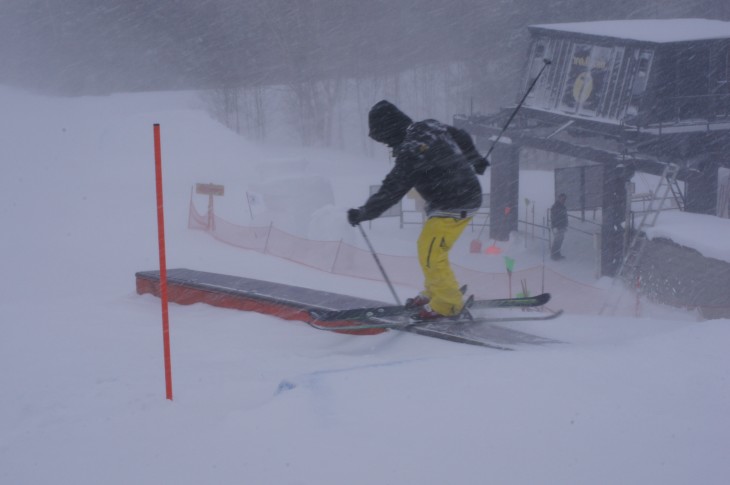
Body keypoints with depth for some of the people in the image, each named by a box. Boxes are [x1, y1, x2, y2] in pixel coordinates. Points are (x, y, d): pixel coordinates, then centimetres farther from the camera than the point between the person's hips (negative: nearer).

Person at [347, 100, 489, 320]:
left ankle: (447, 304, 8)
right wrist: (476, 160, 37)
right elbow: (462, 137, 17)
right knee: (427, 247, 19)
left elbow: (391, 191, -22)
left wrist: (362, 213, -11)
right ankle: (434, 293, 32)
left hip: (454, 207, -10)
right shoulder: (430, 127, 0)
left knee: (430, 255, -5)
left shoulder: (411, 153, -26)